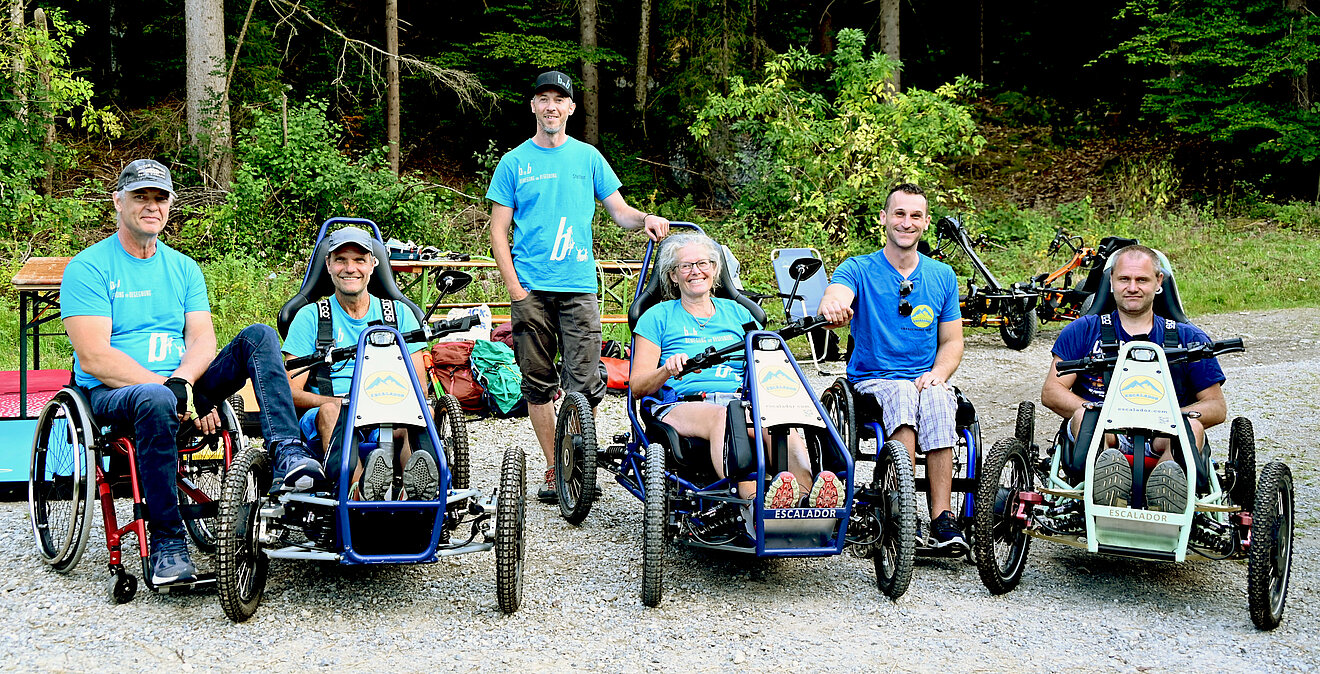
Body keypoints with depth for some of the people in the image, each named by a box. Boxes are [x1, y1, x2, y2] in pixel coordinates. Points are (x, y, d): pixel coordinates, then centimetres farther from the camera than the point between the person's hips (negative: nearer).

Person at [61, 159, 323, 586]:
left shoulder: (183, 268, 16)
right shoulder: (87, 269, -2)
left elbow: (203, 340, 4)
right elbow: (94, 359, -13)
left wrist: (182, 381, -19)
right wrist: (173, 391, -21)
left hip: (183, 386, 5)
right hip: (113, 394, -5)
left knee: (259, 336, -15)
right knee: (156, 399, -40)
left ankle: (286, 453, -33)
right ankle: (166, 543, -33)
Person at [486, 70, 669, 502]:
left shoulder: (587, 157, 10)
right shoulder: (514, 162, 7)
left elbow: (619, 211, 11)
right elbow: (498, 230, 6)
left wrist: (646, 219, -12)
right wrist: (515, 288, -5)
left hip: (579, 287, 0)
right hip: (531, 290, 0)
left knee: (584, 385, -8)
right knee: (539, 384, 4)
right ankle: (553, 467, 14)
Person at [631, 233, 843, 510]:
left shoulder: (736, 313, 27)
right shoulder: (658, 317, 17)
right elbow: (637, 387, 8)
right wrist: (667, 370, -13)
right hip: (682, 406, -3)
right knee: (723, 417, -40)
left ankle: (807, 496, -60)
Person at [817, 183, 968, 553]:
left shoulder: (942, 276, 12)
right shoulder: (858, 269, 1)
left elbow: (951, 342, 14)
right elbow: (836, 297, -22)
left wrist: (938, 373, -8)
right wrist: (832, 306, -48)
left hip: (926, 380, 2)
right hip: (873, 380, -2)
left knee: (937, 399, -33)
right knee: (903, 394, -36)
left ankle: (942, 518, -33)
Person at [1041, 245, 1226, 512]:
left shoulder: (1188, 338, 18)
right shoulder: (1084, 331, 17)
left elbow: (1218, 407, 13)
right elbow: (1051, 391, 8)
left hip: (1160, 441, 0)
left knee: (1191, 427, -31)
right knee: (1085, 416, -32)